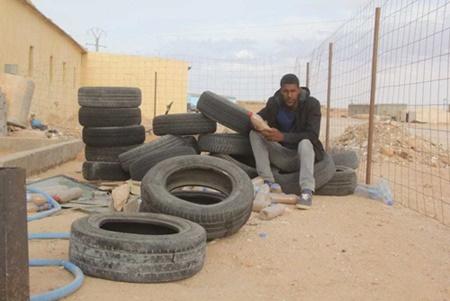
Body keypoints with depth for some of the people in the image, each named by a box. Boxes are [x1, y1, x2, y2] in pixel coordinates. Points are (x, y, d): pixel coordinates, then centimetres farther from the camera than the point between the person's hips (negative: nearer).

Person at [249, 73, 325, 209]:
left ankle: (307, 192, -44)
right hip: (282, 157, 4)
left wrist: (283, 136, -33)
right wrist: (261, 128, -27)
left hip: (302, 156, -3)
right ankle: (268, 182, -24)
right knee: (254, 134, -14)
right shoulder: (274, 103, -3)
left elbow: (312, 136, -22)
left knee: (305, 143, -35)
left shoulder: (312, 104, -12)